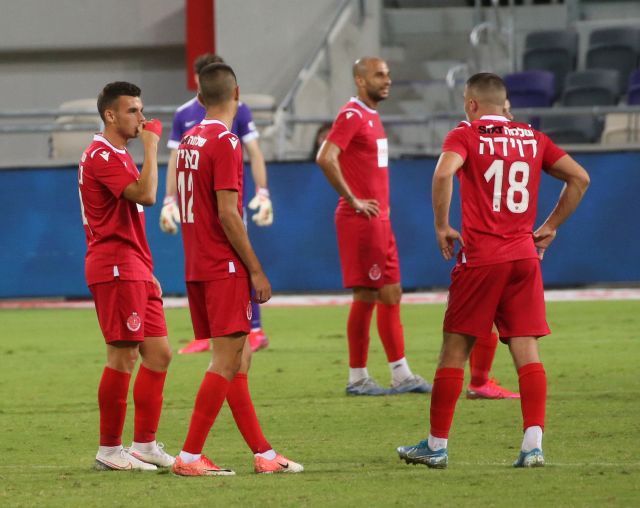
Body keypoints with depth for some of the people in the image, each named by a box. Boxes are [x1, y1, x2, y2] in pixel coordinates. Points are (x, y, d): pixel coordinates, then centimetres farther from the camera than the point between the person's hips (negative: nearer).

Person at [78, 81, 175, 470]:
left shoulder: (118, 156, 21)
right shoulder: (102, 156, -13)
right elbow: (146, 195, -27)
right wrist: (151, 145, -18)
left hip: (134, 271, 10)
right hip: (115, 269, -10)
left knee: (158, 354, 8)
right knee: (123, 356, -9)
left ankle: (145, 444, 12)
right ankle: (110, 449, -4)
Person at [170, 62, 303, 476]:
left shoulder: (190, 140, 13)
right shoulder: (225, 142, -13)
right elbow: (227, 214, -18)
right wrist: (256, 270, -13)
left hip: (197, 267, 9)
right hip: (225, 268, -9)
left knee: (238, 360, 11)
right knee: (228, 360, -6)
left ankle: (263, 453, 13)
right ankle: (191, 457, -9)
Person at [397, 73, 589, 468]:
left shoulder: (465, 135, -1)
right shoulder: (533, 138, 11)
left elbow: (444, 173, -21)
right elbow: (580, 178, 10)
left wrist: (442, 227, -10)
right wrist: (550, 227, 15)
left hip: (480, 258, -3)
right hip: (525, 256, 3)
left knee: (455, 350, 5)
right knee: (527, 352, 1)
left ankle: (436, 446, 10)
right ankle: (533, 445, -9)